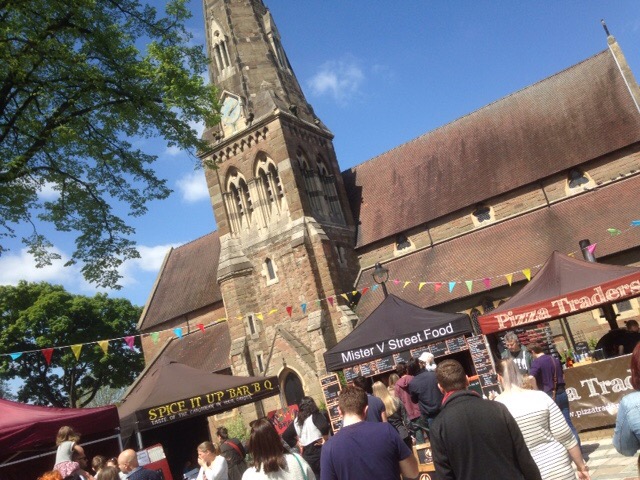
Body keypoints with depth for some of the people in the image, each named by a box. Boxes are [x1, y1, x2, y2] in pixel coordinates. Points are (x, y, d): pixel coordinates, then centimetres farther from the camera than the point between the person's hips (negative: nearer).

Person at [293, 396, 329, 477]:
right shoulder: (316, 416, -10)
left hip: (306, 456, 5)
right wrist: (324, 439, -15)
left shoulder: (296, 421, 8)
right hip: (319, 453, -5)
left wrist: (298, 443, 15)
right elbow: (324, 427, -29)